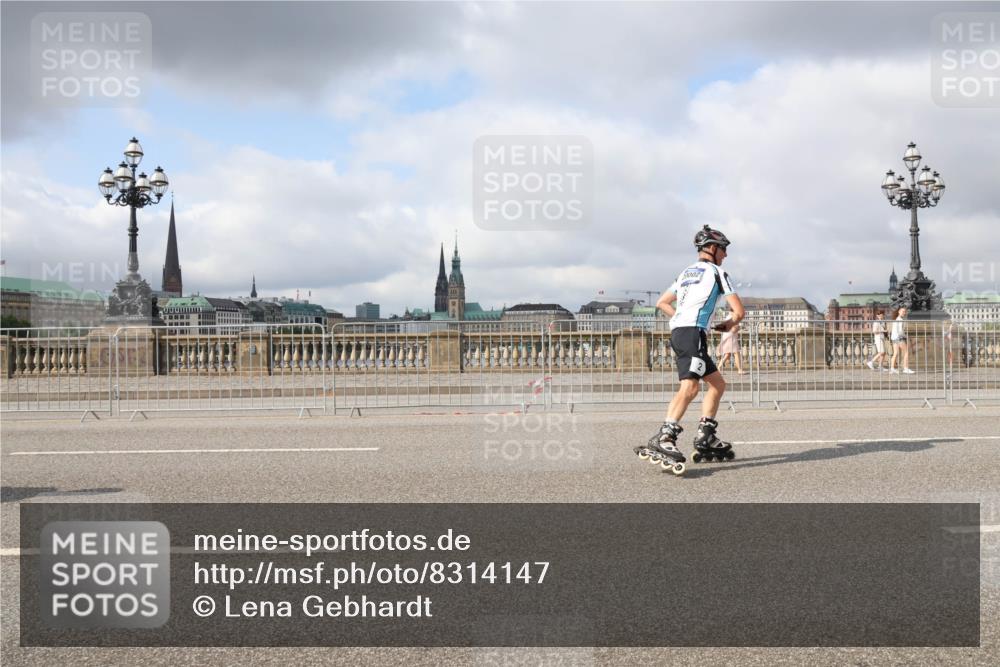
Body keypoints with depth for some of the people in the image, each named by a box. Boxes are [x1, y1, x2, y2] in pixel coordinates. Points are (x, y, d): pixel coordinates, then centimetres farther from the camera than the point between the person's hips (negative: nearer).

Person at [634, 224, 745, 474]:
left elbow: (662, 303, 32)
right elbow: (739, 311, 1)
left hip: (678, 332, 9)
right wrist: (728, 324, 22)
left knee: (718, 384, 15)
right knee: (690, 386, -24)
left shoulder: (687, 272, 26)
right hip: (693, 332, -9)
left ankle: (705, 439, 9)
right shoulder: (716, 272, 5)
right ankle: (663, 439, -39)